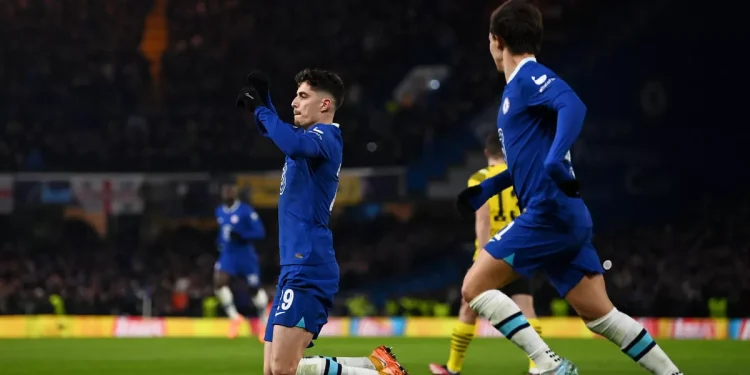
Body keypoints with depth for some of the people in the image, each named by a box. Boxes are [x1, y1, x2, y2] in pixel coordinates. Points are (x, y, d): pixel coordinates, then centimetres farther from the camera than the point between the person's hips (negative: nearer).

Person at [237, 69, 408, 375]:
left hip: (308, 270, -10)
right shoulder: (308, 137, 18)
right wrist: (263, 99, 21)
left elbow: (293, 145, -32)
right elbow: (277, 134, 40)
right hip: (295, 269, 10)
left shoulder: (326, 136, -9)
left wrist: (261, 108, -18)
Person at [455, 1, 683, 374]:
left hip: (549, 213, -9)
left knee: (475, 286, -7)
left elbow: (573, 106, -28)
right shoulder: (518, 87, 21)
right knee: (600, 315, 9)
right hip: (563, 217, 9)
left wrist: (555, 160, -41)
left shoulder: (529, 78, -7)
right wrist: (484, 190, 31)